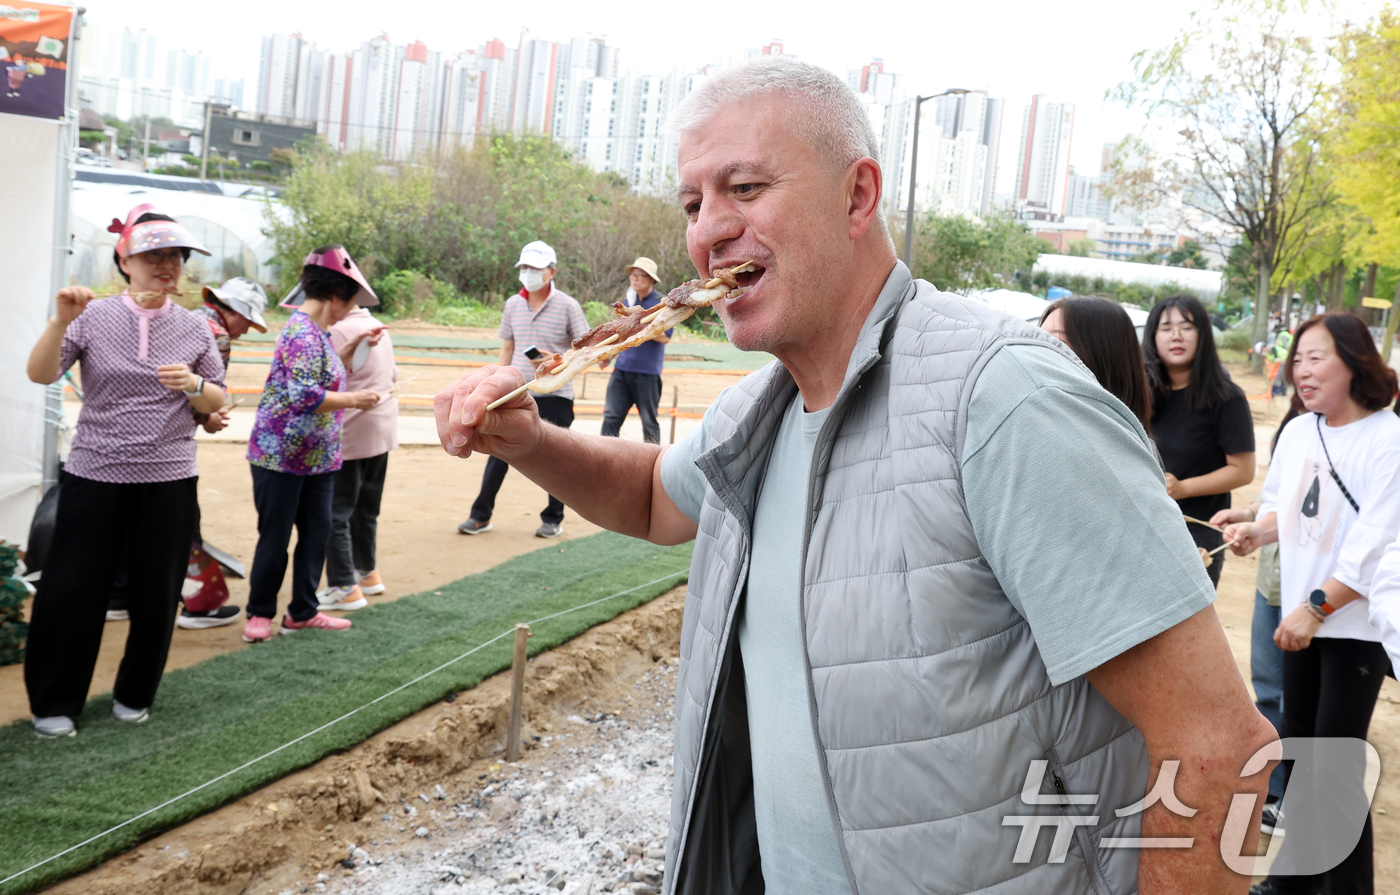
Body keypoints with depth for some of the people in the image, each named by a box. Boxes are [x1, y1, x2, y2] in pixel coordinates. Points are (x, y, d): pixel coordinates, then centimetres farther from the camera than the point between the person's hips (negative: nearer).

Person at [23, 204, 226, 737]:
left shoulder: (194, 329, 5)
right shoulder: (94, 317, -2)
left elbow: (218, 402, 10)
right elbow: (41, 374, -11)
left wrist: (193, 385, -12)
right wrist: (61, 322, -26)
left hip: (168, 480, 2)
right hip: (95, 475, -2)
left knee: (157, 593, 7)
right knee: (70, 589, 1)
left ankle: (135, 695, 27)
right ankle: (55, 703, 18)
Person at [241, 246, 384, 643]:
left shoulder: (317, 331, 10)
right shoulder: (303, 333, -20)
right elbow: (305, 395, -28)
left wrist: (355, 346, 17)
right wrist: (354, 399, -18)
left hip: (316, 457, 9)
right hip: (281, 454, -9)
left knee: (316, 532, 12)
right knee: (275, 537, 3)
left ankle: (303, 611, 22)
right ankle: (259, 613, 17)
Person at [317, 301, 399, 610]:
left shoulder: (338, 331, -16)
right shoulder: (378, 327, 11)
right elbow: (393, 375, 17)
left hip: (350, 434, -9)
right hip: (383, 430, 9)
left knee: (336, 512, -3)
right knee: (366, 507, 20)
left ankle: (344, 588, -4)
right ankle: (367, 572, 31)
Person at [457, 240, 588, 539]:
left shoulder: (567, 305, -7)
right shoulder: (512, 305, 7)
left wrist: (557, 361, -21)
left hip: (555, 395, -3)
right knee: (499, 453, 2)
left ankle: (553, 519, 18)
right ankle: (481, 515, 10)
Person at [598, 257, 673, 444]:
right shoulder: (629, 300, 12)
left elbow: (665, 336, -15)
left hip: (647, 371, -5)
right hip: (623, 368, 5)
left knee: (649, 421, 4)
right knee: (611, 416, 1)